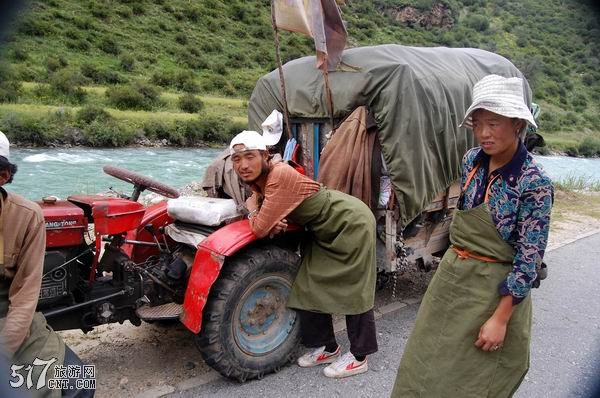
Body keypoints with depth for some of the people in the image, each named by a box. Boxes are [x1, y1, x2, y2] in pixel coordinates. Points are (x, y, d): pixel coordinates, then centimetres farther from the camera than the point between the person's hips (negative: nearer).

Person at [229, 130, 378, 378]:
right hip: (324, 230, 9)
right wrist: (272, 223, -18)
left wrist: (251, 209, -11)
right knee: (312, 287, 10)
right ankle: (328, 347, 26)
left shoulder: (281, 175, -32)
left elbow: (260, 229, -32)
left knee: (353, 290, 1)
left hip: (351, 223, -9)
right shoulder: (259, 179, -4)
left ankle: (359, 357, 16)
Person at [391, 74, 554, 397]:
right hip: (451, 275, 6)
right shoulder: (471, 160, -2)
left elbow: (529, 259, -17)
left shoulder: (534, 183, -20)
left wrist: (500, 318, -16)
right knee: (427, 363, 17)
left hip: (495, 288, -5)